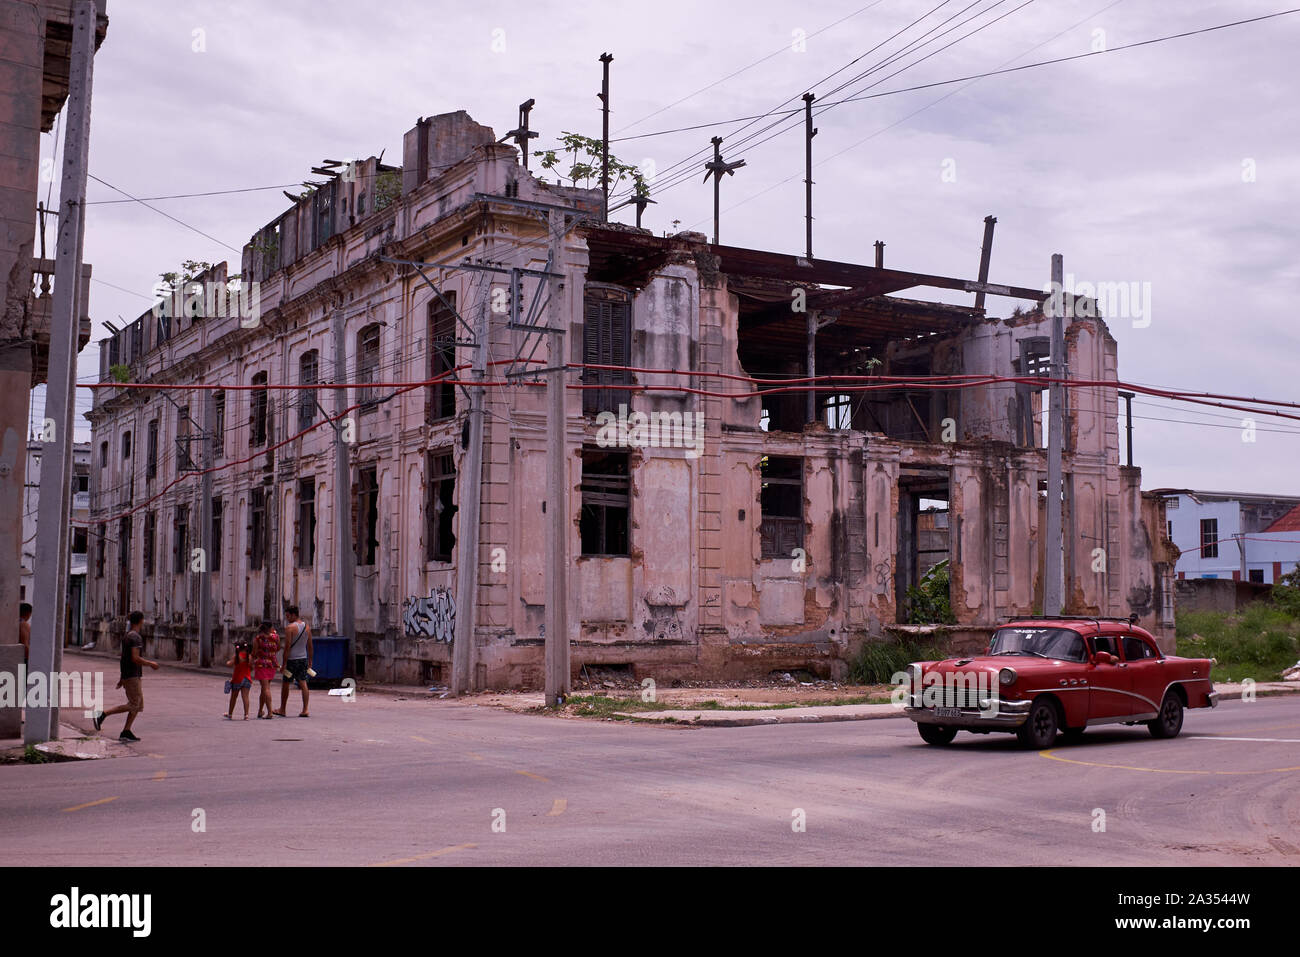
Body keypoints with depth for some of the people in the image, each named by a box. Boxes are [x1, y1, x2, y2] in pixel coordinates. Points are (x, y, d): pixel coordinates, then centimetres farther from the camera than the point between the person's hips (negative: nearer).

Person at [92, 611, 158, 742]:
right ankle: (102, 715, -9)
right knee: (133, 705, -7)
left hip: (126, 675, 10)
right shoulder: (136, 637, -15)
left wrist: (122, 679, 23)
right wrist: (151, 664, -10)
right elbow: (135, 658, -23)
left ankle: (126, 732, 6)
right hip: (132, 675, -10)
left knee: (139, 704, 9)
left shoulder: (127, 636, 14)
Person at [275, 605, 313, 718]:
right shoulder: (307, 627, 7)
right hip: (304, 658, 6)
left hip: (292, 659, -5)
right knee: (303, 683, 4)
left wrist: (284, 663, -12)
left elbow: (287, 647, -15)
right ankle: (305, 710, -2)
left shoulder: (289, 627, -12)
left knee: (285, 684, 9)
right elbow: (310, 646, 10)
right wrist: (310, 661, 17)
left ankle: (282, 710, 19)